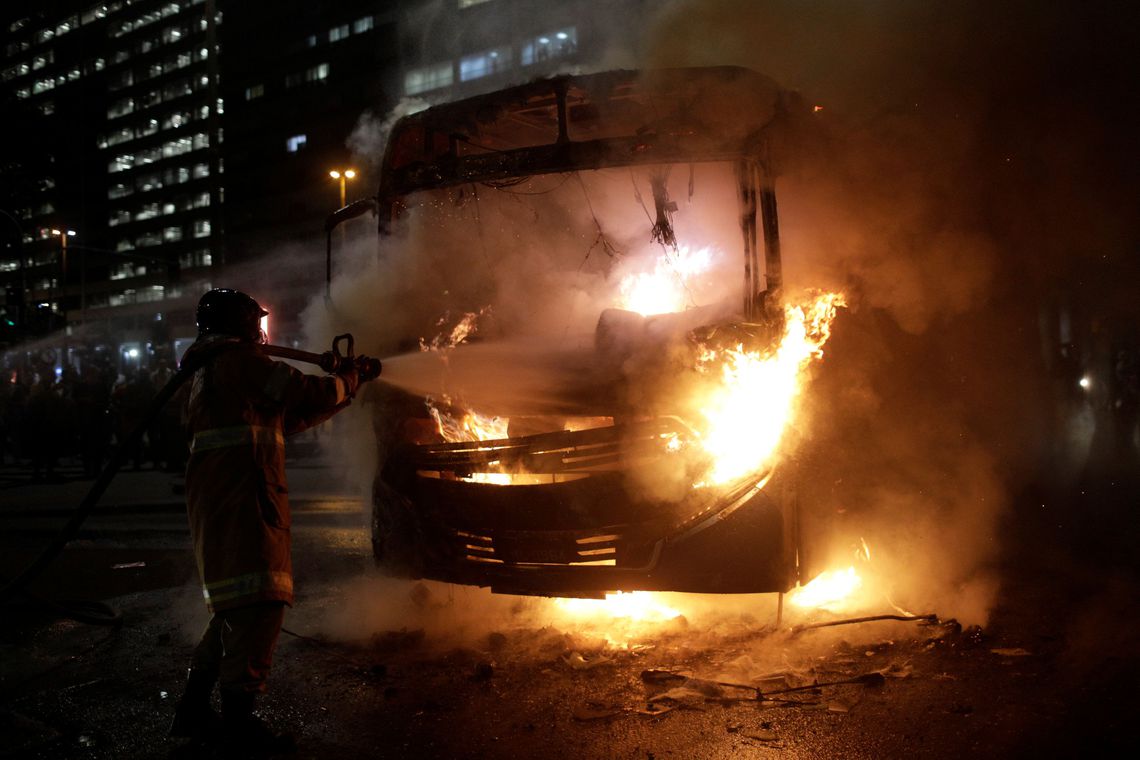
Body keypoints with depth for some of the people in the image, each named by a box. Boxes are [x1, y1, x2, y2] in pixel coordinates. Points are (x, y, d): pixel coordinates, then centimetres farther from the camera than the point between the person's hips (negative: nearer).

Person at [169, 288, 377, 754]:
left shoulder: (209, 371, 26)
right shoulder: (239, 360, -5)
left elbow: (286, 419, 27)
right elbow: (306, 393, -10)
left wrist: (338, 392, 27)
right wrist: (345, 383, 11)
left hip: (216, 501, 11)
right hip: (240, 501, -11)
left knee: (236, 606, 16)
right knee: (258, 604, -12)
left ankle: (193, 710, 20)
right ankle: (238, 723, -12)